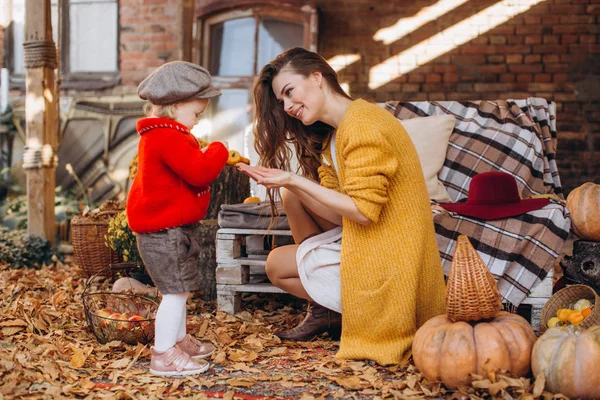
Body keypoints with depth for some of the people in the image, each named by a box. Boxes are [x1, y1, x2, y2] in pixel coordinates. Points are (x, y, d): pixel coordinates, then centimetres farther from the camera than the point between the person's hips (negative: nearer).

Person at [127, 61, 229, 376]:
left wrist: (207, 156, 12)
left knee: (178, 290, 20)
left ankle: (179, 340, 33)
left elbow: (188, 168, 25)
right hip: (165, 232, -11)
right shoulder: (169, 138, -21)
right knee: (176, 291, -9)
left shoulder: (159, 137, 16)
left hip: (171, 229, 11)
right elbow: (199, 171, -26)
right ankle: (163, 355, -5)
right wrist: (218, 150, -11)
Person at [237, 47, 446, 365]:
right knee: (293, 196, 10)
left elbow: (363, 211, -23)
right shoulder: (331, 134, 12)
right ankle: (323, 310, 13)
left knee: (277, 264, 1)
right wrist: (288, 183, -9)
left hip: (388, 261, -9)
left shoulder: (362, 124, -19)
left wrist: (294, 180, -19)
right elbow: (335, 213, 4)